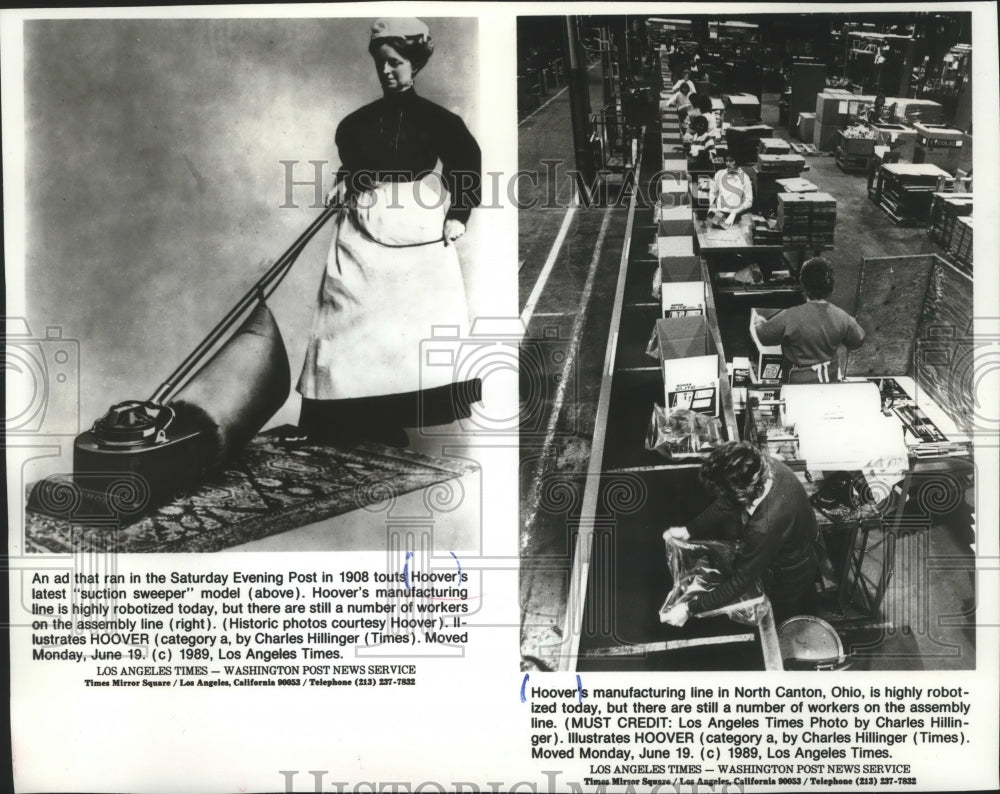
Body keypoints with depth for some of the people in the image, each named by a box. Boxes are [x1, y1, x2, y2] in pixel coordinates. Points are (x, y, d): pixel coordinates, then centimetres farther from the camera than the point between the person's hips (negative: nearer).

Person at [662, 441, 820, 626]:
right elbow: (726, 503, -7)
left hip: (789, 573, -6)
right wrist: (688, 530, 0)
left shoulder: (765, 527, -48)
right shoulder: (763, 465, -27)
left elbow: (740, 582, -35)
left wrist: (689, 609, -28)